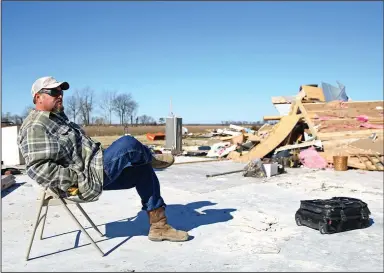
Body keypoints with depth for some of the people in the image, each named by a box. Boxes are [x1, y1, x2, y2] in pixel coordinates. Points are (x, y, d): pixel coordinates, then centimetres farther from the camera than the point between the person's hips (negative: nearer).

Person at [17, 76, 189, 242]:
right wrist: (74, 180, -26)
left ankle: (158, 226, 11)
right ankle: (151, 158, 18)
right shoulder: (35, 127, -15)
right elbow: (38, 167, -26)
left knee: (142, 170, 8)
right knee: (128, 144, -19)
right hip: (88, 178, -11)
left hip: (96, 168, 11)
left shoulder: (57, 118, 18)